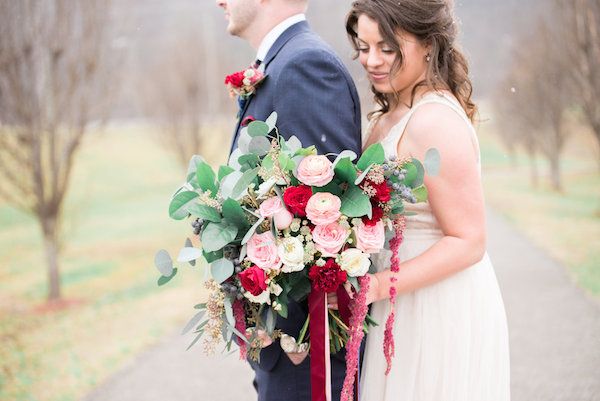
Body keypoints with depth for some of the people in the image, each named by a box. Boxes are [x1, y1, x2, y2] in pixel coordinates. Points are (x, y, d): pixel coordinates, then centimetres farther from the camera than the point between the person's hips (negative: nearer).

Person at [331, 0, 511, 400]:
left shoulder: (436, 121, -19)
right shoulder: (390, 115, 8)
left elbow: (468, 242, -20)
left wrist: (380, 285, -27)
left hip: (441, 317, -8)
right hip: (403, 309, 8)